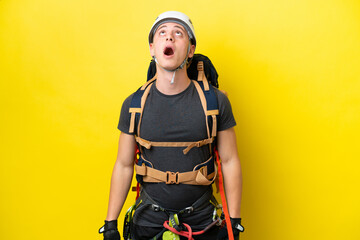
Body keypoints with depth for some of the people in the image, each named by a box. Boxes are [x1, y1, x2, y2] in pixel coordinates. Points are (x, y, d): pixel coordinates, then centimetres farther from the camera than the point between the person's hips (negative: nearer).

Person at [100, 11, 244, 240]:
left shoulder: (215, 101, -9)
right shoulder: (133, 105, -5)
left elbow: (230, 162, -4)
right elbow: (124, 166, 1)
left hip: (202, 220, 0)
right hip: (149, 220, 1)